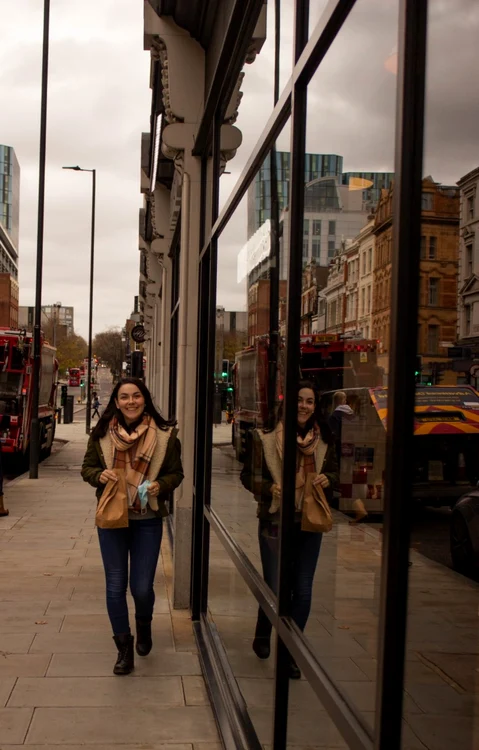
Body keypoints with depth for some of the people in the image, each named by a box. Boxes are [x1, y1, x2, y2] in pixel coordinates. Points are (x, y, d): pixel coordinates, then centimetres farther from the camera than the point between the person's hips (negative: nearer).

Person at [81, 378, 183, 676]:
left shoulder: (165, 434, -7)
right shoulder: (102, 433, -3)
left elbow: (176, 473, 3)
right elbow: (87, 467, 8)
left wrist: (161, 485, -17)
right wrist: (100, 475, -14)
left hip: (148, 520, -1)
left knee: (142, 587, 2)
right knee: (116, 586, 6)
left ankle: (144, 624, 38)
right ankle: (124, 648, 25)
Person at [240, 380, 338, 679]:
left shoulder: (324, 439, 2)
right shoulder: (265, 438, -9)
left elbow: (334, 472, 14)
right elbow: (249, 476, -4)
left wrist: (327, 480, -9)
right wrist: (269, 488, -23)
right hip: (275, 522, -3)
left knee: (303, 591, 5)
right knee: (275, 588, 0)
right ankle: (262, 636, 32)